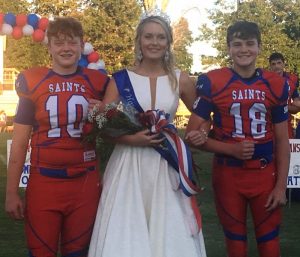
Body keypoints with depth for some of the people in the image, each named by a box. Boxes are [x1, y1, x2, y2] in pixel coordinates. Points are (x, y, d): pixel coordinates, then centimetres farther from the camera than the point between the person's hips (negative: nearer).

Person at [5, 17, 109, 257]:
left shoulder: (96, 82, 2)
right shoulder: (32, 82, 0)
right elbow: (20, 143, 2)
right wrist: (11, 192, 0)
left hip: (85, 184, 1)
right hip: (43, 183, -1)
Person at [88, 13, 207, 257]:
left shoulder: (181, 80, 4)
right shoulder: (121, 79, 1)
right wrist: (131, 138, -17)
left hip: (167, 166, 1)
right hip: (128, 165, -1)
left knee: (170, 233, 3)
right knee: (126, 236, 2)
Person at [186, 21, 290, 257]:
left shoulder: (276, 85, -1)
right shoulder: (212, 83, -8)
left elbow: (282, 140, 4)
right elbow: (192, 135, -8)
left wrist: (281, 185, -2)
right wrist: (232, 149, -20)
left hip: (265, 175, 1)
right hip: (228, 175, -1)